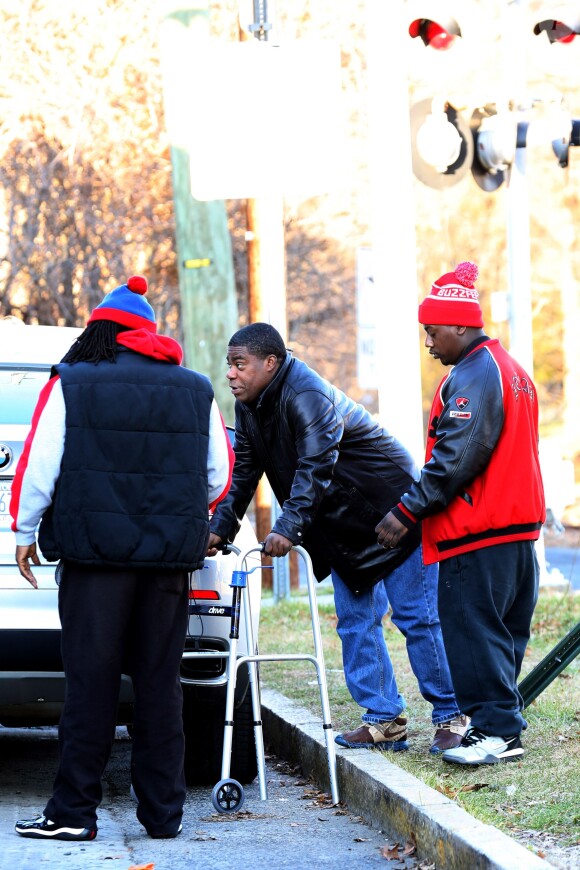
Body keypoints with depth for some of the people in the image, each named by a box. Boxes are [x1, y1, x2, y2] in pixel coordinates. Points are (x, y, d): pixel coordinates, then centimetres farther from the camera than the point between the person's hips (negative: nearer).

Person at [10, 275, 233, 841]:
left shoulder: (70, 386, -2)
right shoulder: (197, 393, 10)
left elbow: (38, 468, -4)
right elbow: (220, 476, 16)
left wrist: (25, 531, 9)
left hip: (94, 553, -3)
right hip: (170, 559, 3)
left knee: (91, 682, -1)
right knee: (159, 683, 8)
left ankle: (73, 810, 0)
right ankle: (163, 811, 11)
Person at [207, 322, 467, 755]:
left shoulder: (307, 396, -26)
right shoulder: (251, 407, 3)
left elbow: (316, 470, -35)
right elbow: (244, 473, 7)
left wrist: (287, 528, -44)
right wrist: (220, 527, -4)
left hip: (392, 510, -9)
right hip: (343, 525, 10)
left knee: (417, 617, -7)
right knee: (355, 621, 6)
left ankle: (451, 717, 0)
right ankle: (385, 719, 10)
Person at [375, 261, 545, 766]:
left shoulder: (473, 377, -15)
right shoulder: (511, 370, 18)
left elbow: (455, 459, -22)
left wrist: (407, 512, -18)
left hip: (478, 534, -10)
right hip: (519, 524, 10)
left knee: (472, 627, -7)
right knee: (503, 630, 13)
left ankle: (497, 730, -8)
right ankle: (503, 723, 16)